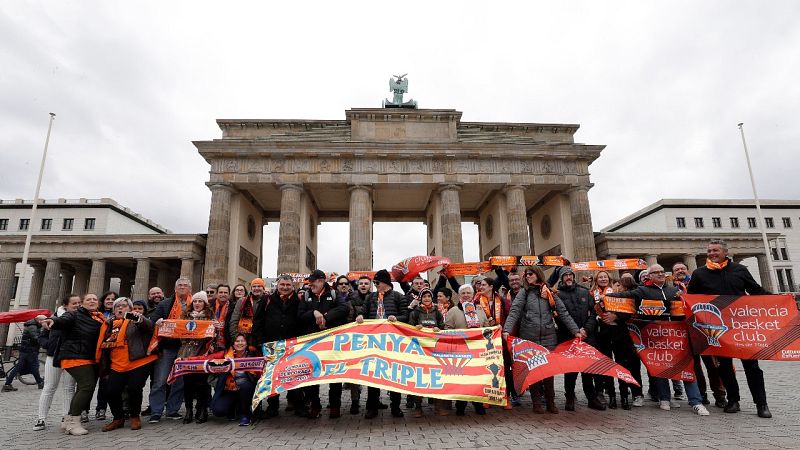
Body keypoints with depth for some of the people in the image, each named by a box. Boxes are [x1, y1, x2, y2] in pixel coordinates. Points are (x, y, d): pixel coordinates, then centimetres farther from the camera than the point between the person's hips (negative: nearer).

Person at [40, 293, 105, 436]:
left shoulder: (101, 319, 13)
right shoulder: (75, 315, -4)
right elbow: (63, 320, -25)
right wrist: (53, 321, -46)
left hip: (91, 360, 7)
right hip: (75, 357, -7)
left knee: (84, 388, 9)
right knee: (87, 386, -17)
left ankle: (69, 421, 22)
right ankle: (73, 421, -8)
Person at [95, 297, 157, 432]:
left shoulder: (135, 321, 3)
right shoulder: (108, 325, 16)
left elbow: (148, 325, -19)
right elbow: (102, 346, 23)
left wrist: (139, 318, -42)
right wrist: (104, 368, 21)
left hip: (139, 363, -5)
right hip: (117, 366, 5)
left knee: (134, 389, -13)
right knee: (111, 391, -3)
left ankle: (135, 417, 13)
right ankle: (118, 418, 23)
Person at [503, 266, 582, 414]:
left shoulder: (550, 292, 9)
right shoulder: (524, 292, 5)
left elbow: (563, 312, 7)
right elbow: (514, 311, -7)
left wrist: (576, 330, -1)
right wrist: (507, 329, -20)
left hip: (548, 337, 1)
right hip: (529, 337, -1)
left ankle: (551, 402, 17)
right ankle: (537, 402, 15)